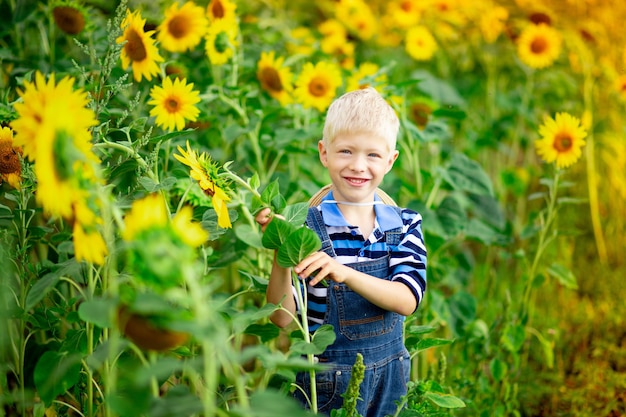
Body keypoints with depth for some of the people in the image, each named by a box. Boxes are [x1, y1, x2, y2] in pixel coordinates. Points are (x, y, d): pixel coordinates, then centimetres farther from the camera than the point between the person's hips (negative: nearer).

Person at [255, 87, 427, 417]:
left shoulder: (405, 225, -2)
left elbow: (407, 300, -16)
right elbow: (283, 318, -13)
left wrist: (345, 273, -30)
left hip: (390, 376, 3)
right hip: (327, 383, -3)